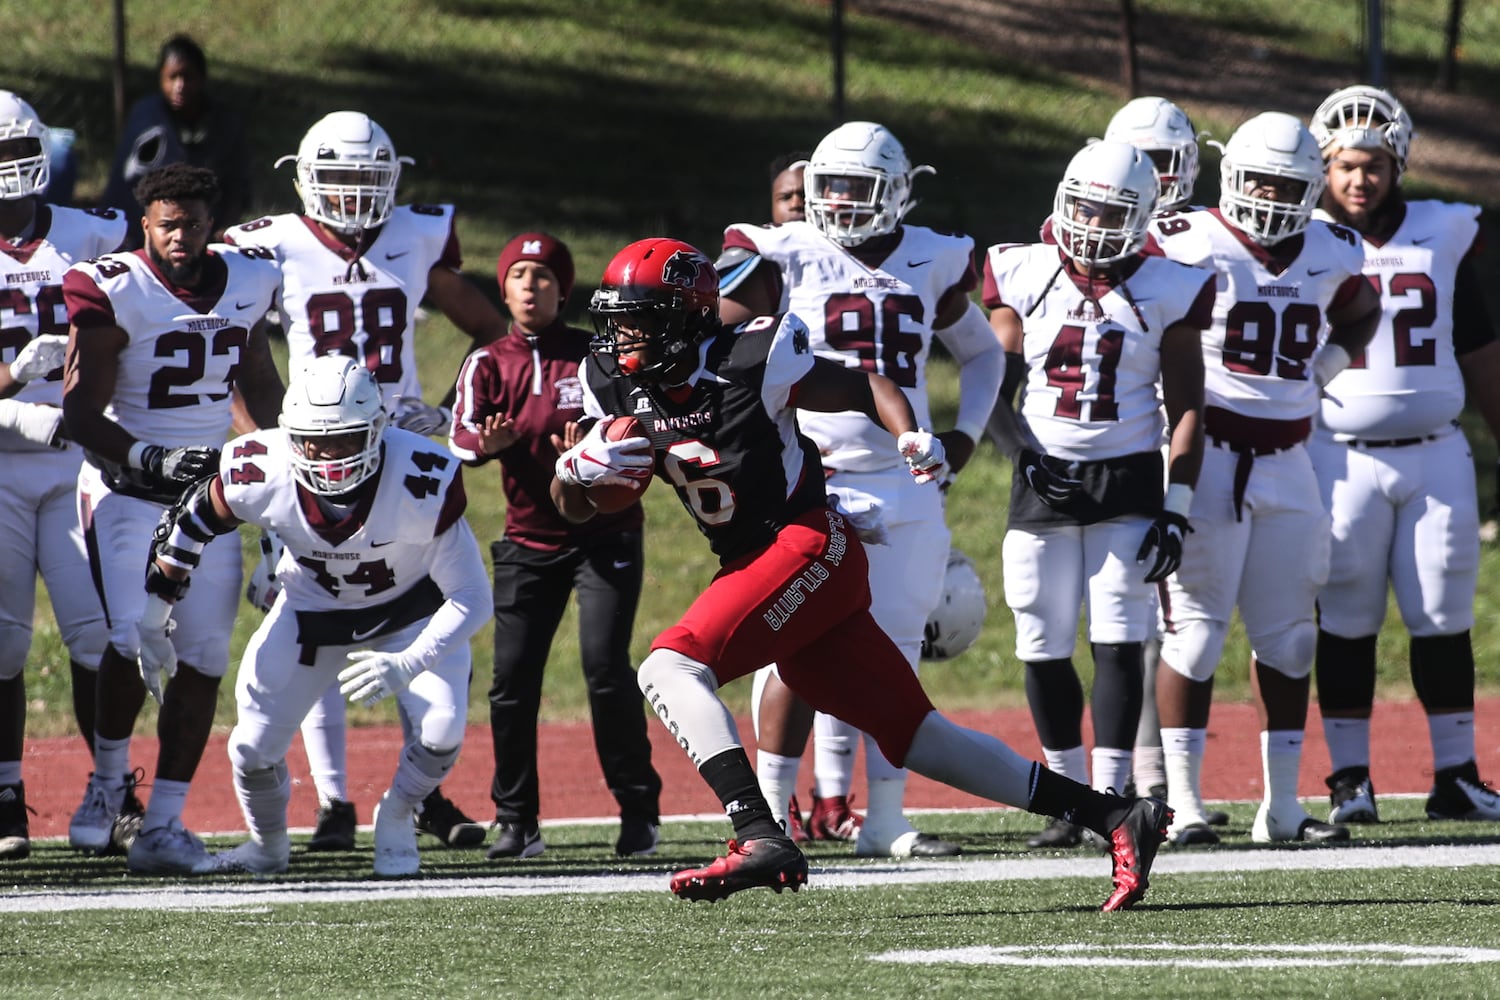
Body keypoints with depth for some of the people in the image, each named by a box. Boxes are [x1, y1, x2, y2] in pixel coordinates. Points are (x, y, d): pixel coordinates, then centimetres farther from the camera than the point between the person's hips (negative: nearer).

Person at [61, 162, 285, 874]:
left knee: (203, 656, -1)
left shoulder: (245, 285, 4)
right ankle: (108, 778, 6)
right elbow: (80, 414, -13)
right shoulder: (115, 294, -12)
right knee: (134, 640, -20)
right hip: (126, 488, -5)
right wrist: (154, 460, -25)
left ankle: (163, 825, 4)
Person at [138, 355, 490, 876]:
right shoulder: (262, 476, -31)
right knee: (254, 748, -7)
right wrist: (152, 623, -2)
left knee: (443, 729, -23)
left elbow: (471, 597, -28)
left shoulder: (422, 482, -37)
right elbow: (186, 524, -9)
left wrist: (408, 666, -41)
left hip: (410, 610, -1)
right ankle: (268, 845, 28)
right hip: (312, 608, 2)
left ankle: (395, 825, 10)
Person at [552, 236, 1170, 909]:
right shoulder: (614, 386, 6)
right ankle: (1115, 817, 10)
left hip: (812, 546, -7)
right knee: (915, 736, 7)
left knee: (670, 667, -24)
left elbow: (865, 387, -3)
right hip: (752, 567, 7)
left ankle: (760, 838, -34)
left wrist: (910, 436, -22)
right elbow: (573, 507, 12)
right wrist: (577, 469, -11)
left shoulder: (746, 364, -12)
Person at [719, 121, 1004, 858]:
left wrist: (966, 431, 11)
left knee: (893, 653, 5)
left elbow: (982, 351, 24)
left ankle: (885, 822, 10)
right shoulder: (788, 258, -4)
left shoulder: (927, 264, 8)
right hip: (810, 484, -4)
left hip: (904, 486, 4)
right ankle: (771, 814, -1)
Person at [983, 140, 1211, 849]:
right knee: (1044, 649, 2)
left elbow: (1186, 409, 3)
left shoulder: (1166, 291, 0)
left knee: (1118, 643, -10)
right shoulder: (1024, 277, 2)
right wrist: (1024, 455, -11)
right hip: (1045, 483, 2)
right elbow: (997, 389, 6)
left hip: (1128, 479, -2)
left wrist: (1176, 508, -4)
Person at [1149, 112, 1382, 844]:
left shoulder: (1330, 255, 8)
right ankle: (1182, 804, -2)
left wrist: (1324, 368, 14)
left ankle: (1281, 806, 12)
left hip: (1286, 462, 6)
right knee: (1195, 626, -5)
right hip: (1207, 450, -6)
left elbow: (1360, 312, 29)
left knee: (1287, 634, 7)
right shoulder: (1190, 246, -10)